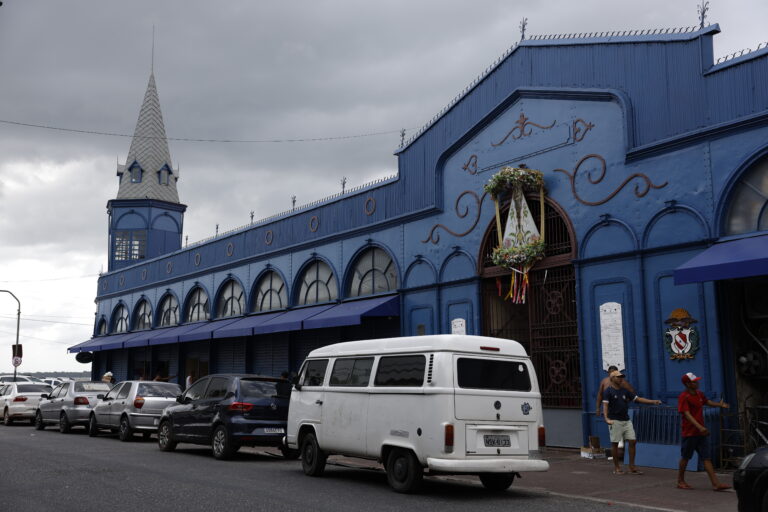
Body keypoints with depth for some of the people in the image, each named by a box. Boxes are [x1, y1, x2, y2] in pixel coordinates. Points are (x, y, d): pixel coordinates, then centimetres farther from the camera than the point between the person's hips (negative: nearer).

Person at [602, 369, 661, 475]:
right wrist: (606, 418, -27)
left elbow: (638, 399, 12)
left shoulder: (625, 391, 14)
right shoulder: (608, 391, -4)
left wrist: (653, 402, 3)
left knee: (632, 441, 1)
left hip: (626, 420, 6)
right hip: (615, 421, -6)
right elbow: (605, 405, -13)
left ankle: (632, 466, 10)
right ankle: (616, 467, 11)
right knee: (615, 443, 0)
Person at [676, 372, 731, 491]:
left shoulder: (699, 394, 9)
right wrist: (699, 427, -33)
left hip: (701, 432, 7)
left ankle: (716, 483, -3)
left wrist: (719, 404, 9)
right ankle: (680, 481, 19)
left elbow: (708, 402, 28)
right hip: (690, 433, -7)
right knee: (685, 458, 5)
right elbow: (687, 414, -23)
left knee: (707, 458, 2)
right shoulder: (683, 397, -14)